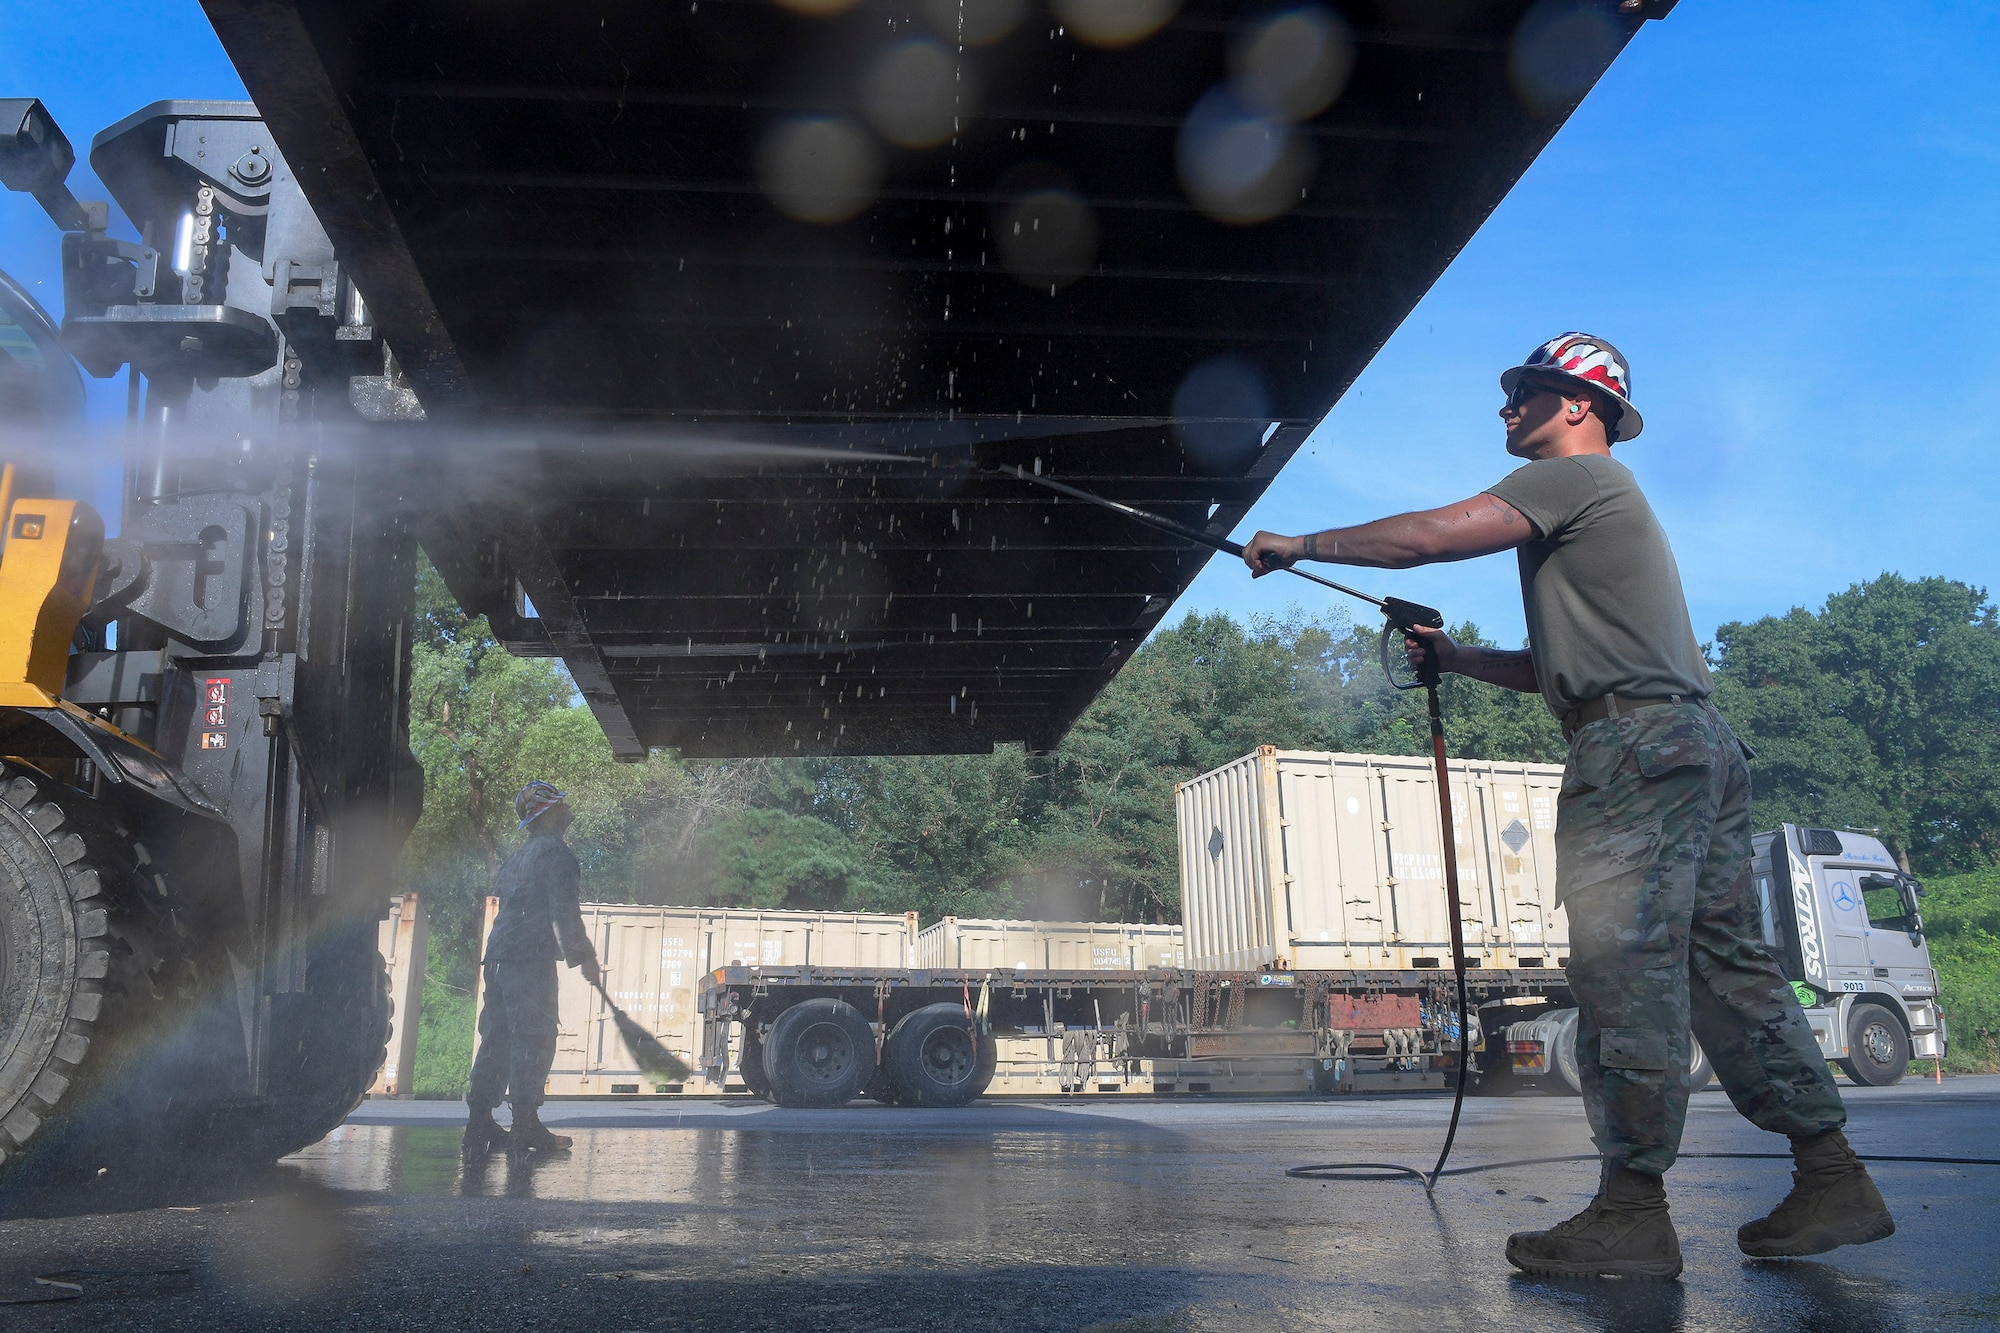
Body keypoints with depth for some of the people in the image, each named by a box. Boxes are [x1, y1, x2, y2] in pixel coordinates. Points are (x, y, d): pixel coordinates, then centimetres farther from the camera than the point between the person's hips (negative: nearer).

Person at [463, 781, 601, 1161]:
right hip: (531, 960, -9)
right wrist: (583, 956, -10)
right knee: (535, 1039, -5)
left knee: (497, 1037, 10)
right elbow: (563, 914, -15)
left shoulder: (519, 855, 20)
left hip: (498, 958, 9)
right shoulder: (558, 854, -7)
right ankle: (525, 1124, -5)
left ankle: (480, 1120, 10)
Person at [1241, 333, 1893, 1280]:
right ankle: (1834, 1183, 12)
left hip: (1638, 741, -10)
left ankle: (1631, 1211, -11)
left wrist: (1301, 547, -2)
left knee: (1621, 965, -12)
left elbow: (1428, 536, -12)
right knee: (1727, 963, 9)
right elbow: (1565, 666, 30)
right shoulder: (1606, 499, 30)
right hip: (1695, 745, 10)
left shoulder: (1575, 475, -1)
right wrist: (1454, 656, 22)